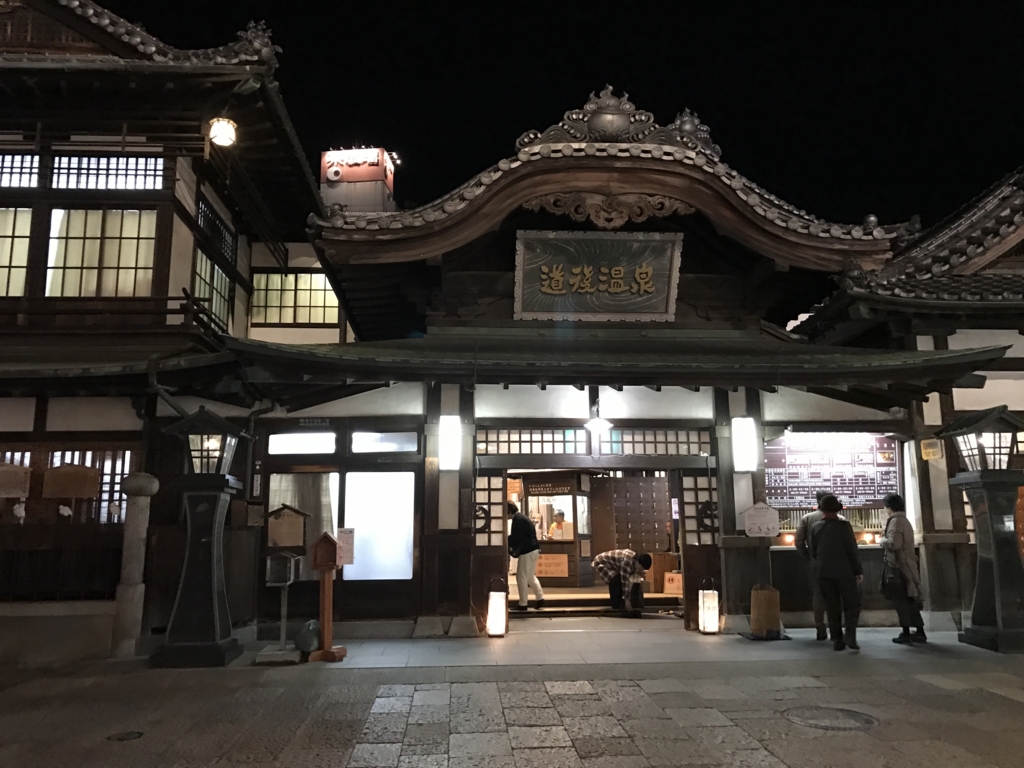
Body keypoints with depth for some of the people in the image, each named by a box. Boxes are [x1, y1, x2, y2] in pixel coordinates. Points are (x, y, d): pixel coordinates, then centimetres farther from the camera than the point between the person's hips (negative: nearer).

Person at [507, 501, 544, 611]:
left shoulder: (517, 518, -15)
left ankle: (523, 604, 5)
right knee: (531, 577, 17)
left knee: (522, 577, -1)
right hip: (532, 549, 10)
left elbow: (516, 537, -19)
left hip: (527, 551, -10)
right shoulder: (521, 517, 16)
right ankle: (540, 599, 17)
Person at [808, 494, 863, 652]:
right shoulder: (844, 525, -8)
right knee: (852, 603, 7)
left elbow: (812, 551, 6)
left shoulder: (815, 527, 2)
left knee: (832, 606, 9)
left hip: (823, 573, 3)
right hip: (843, 572, -3)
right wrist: (858, 570, 0)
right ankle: (850, 636, -6)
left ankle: (837, 640, 8)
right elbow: (852, 550, -7)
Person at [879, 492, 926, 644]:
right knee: (909, 599, 13)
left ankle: (906, 634, -2)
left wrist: (882, 540, -7)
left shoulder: (895, 521, -14)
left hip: (897, 565, -9)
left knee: (900, 600, -4)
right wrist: (886, 539, 12)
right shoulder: (905, 521, 17)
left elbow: (894, 544, -23)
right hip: (906, 564, 9)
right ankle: (919, 632, 16)